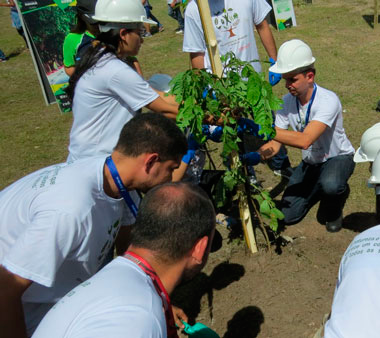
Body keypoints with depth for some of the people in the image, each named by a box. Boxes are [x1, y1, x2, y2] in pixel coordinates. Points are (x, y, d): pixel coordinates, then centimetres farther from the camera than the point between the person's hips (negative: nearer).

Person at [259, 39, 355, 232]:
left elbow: (304, 140, -43)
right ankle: (321, 188, 25)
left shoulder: (328, 100, -30)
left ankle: (333, 208, -2)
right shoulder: (286, 102, -12)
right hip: (310, 163, 5)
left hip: (338, 158, -5)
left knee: (330, 185, -40)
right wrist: (265, 151, -35)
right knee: (289, 216, -4)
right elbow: (276, 143, -12)